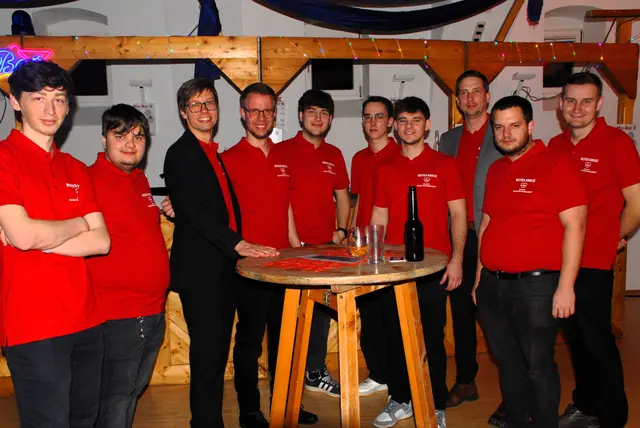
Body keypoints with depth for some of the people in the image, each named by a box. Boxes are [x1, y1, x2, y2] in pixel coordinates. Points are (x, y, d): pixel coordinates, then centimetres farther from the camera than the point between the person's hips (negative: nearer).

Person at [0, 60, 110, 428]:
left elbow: (101, 241, 2)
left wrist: (39, 239, -11)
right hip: (33, 325, -6)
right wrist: (77, 224, -2)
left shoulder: (76, 169, 12)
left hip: (86, 319, 6)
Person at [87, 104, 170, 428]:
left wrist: (164, 211, 14)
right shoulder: (89, 181, -15)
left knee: (134, 391, 21)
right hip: (117, 316, -8)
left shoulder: (139, 180, 12)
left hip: (153, 312, 8)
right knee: (116, 399, 7)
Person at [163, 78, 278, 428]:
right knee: (208, 356, -3)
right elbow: (194, 211, -21)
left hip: (223, 267, 9)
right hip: (199, 270, -8)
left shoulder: (213, 153, 18)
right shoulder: (180, 154, -9)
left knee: (217, 355, 15)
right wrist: (239, 245, -27)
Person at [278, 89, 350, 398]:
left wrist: (341, 229, 4)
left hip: (326, 247, 6)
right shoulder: (283, 151, -5)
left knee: (321, 310, 14)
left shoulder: (334, 155, 11)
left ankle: (315, 372, 29)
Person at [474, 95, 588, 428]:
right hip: (492, 285, 6)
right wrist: (479, 276, 16)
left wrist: (566, 286, -15)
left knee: (538, 367, 3)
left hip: (536, 285, -6)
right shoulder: (495, 170, 13)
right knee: (508, 362, 17)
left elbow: (575, 226, -11)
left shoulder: (556, 164, -6)